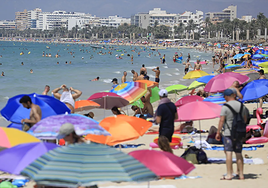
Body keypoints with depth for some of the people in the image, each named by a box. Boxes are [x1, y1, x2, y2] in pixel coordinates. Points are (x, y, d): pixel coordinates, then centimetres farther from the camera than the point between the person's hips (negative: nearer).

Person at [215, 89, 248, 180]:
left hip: (228, 132, -5)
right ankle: (241, 174, 13)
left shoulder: (225, 107, -9)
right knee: (239, 153, 10)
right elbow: (245, 119, 16)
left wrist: (218, 132, -6)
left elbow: (222, 120, -11)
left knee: (228, 152, -4)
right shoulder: (242, 106, 8)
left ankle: (229, 174, -8)